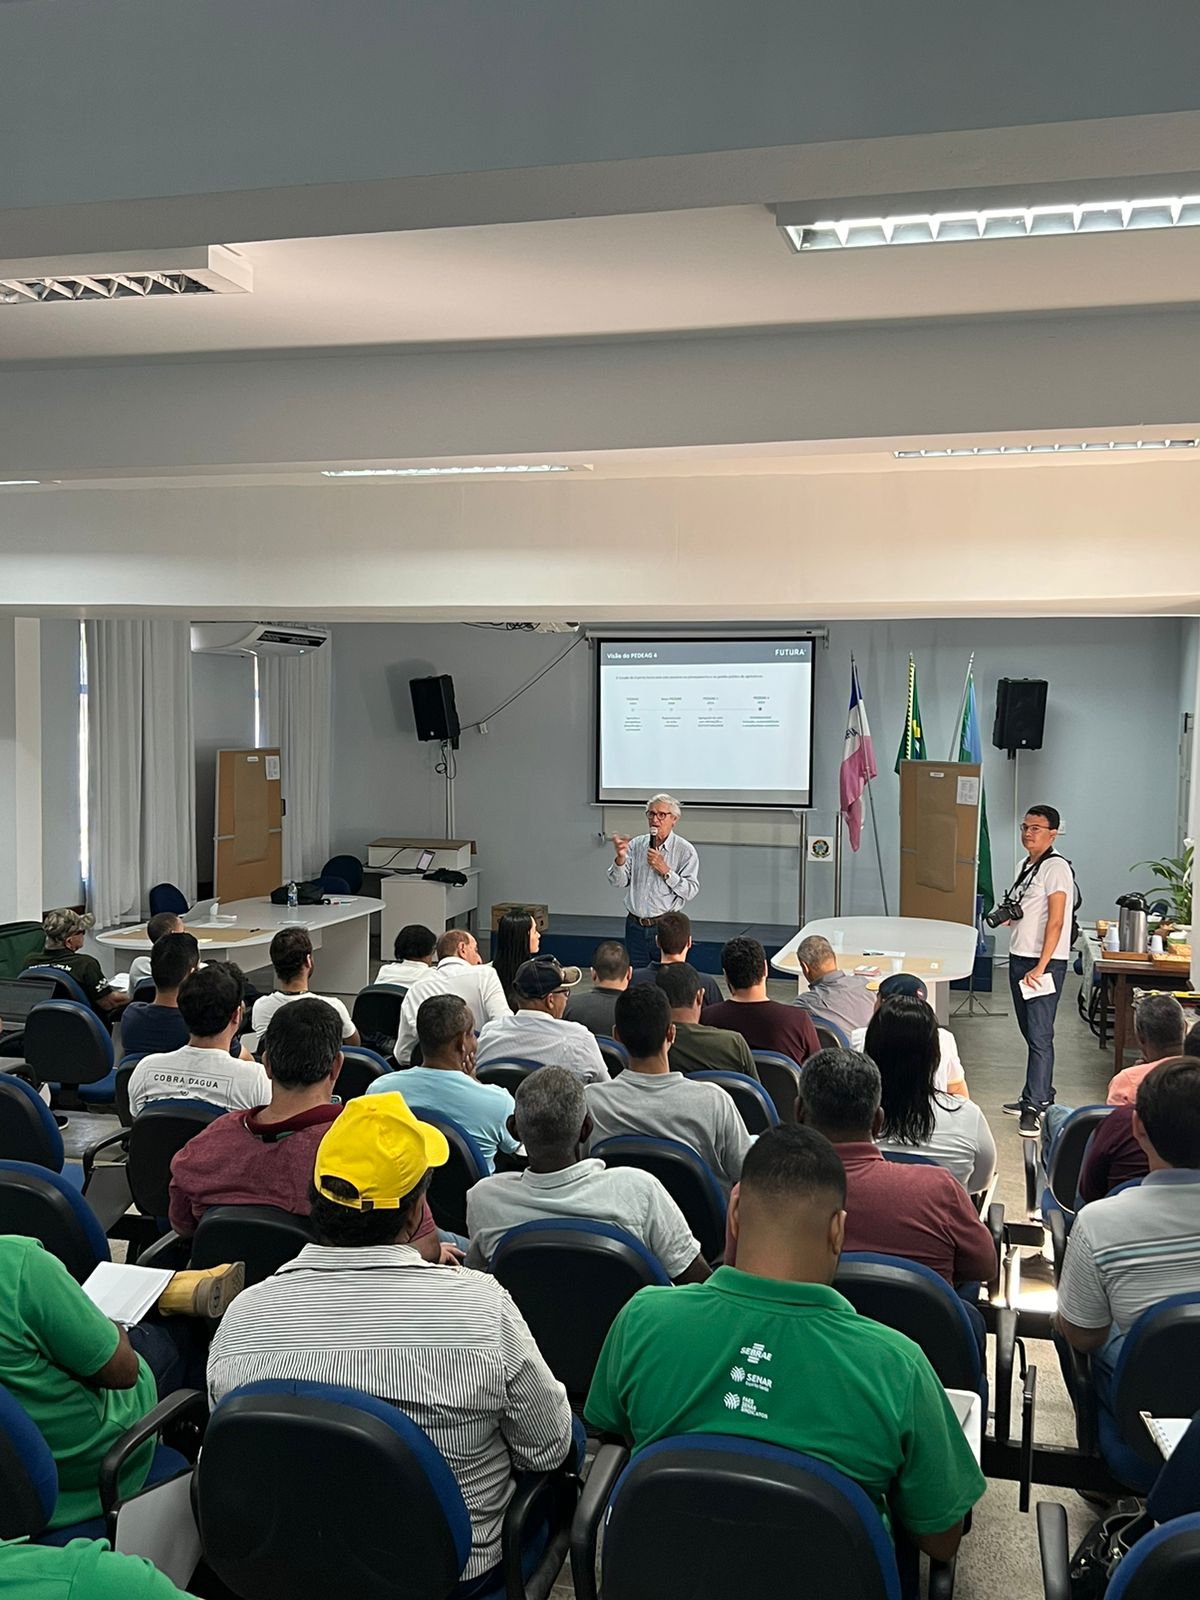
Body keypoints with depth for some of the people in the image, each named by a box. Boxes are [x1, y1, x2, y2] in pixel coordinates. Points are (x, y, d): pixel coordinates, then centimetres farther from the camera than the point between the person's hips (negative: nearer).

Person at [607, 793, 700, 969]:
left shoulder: (685, 850, -3)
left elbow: (690, 890, -10)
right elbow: (618, 882, 0)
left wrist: (665, 870, -18)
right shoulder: (636, 845, 6)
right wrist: (620, 858, -17)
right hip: (635, 926, 3)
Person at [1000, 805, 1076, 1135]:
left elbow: (1055, 922, -18)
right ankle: (1041, 1097, 26)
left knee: (1039, 1036, -9)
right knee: (1030, 1033, 15)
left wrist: (1040, 967, -22)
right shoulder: (1027, 866, 15)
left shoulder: (1056, 867, -13)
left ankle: (1034, 1108, -7)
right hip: (1019, 959, 9)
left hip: (1044, 963, -9)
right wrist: (1007, 916, 6)